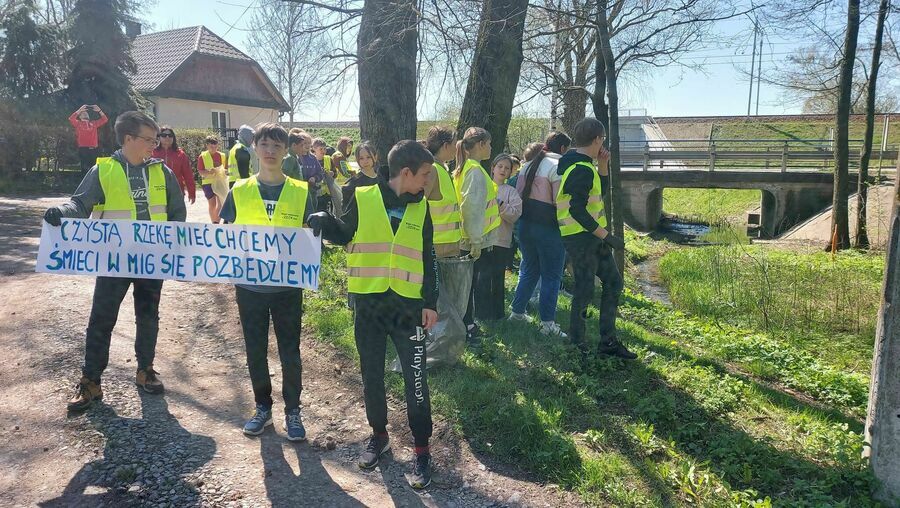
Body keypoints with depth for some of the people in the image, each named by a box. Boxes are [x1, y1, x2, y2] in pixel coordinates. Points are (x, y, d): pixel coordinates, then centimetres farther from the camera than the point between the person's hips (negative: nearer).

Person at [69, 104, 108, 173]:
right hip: (83, 149, -3)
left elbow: (105, 119, 14)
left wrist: (99, 110, 2)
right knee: (85, 169, -5)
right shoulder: (78, 123, 11)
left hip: (94, 150, 3)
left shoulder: (94, 123, 20)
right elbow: (71, 119, -7)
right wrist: (80, 110, -8)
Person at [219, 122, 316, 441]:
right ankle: (263, 408, 30)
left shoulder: (301, 192, -1)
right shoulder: (239, 191, 1)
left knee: (290, 353, 6)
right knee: (255, 351, 12)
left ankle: (293, 412, 23)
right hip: (249, 286, 1)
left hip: (288, 285, -1)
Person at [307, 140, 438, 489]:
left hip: (408, 305, 1)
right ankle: (379, 435, 34)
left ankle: (421, 449, 18)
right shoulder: (362, 198, -4)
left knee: (415, 379, 3)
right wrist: (324, 222, -12)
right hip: (368, 304, 0)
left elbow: (428, 259, 6)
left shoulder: (420, 208, 4)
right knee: (371, 376, 13)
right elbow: (345, 235, 9)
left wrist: (431, 303, 0)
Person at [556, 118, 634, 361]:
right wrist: (606, 236, -21)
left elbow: (597, 194, 23)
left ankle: (608, 341, 21)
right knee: (585, 291, -2)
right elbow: (578, 211, -25)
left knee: (614, 282, 14)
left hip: (593, 236, 11)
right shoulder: (582, 169, -19)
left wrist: (603, 166, 11)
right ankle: (576, 344, 13)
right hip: (580, 238, -11)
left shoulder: (583, 165, 13)